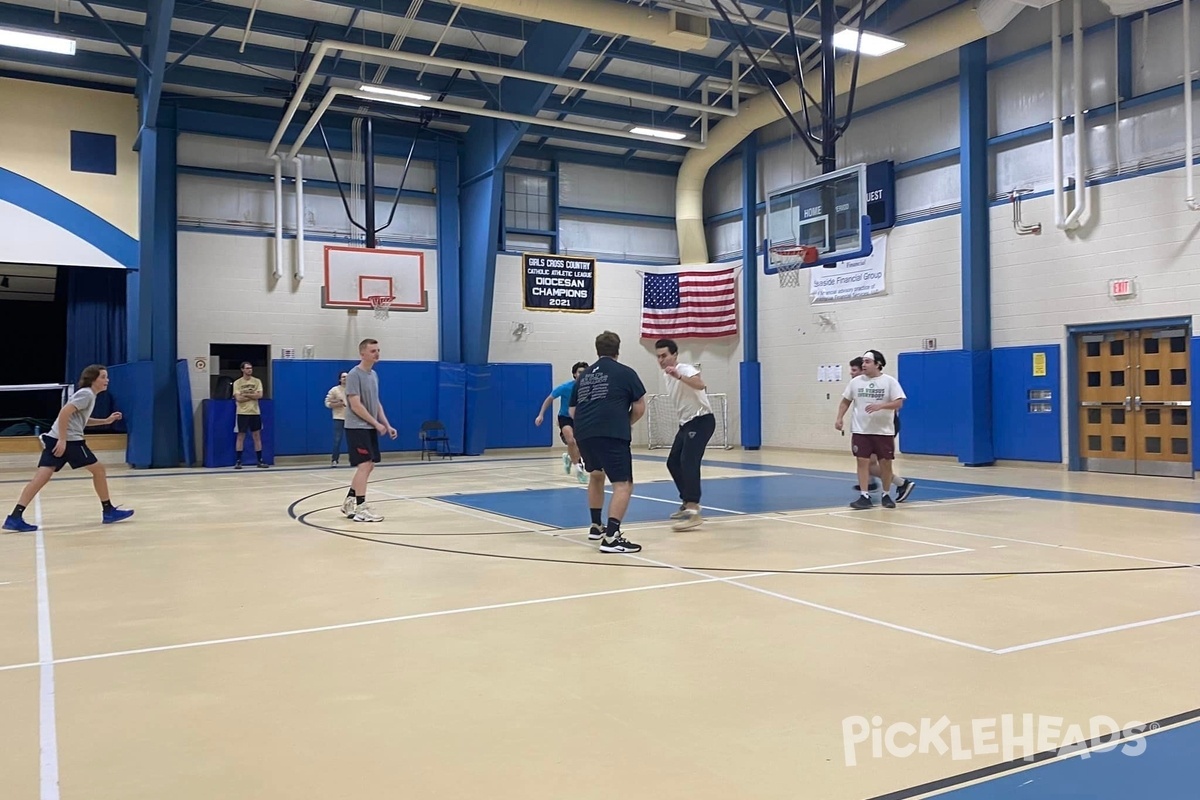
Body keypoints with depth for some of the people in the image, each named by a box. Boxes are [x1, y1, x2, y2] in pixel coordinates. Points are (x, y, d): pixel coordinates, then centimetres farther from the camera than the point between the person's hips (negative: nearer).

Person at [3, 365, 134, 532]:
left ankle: (15, 517, -11)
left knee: (40, 478, -1)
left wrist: (106, 420, 26)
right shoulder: (87, 394, -8)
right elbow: (65, 413, -19)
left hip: (55, 439, 9)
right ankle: (108, 511, 12)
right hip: (70, 440, -9)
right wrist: (63, 440, -22)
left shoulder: (87, 394, 23)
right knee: (99, 469, 4)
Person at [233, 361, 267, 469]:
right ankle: (238, 461, 5)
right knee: (241, 436, 0)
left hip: (255, 412, 2)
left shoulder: (257, 381, 5)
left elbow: (259, 395, -8)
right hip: (242, 413, -2)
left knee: (257, 436, 5)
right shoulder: (237, 383, -1)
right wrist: (253, 396, -11)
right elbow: (238, 398, -12)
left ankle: (260, 460, 9)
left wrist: (246, 394, -12)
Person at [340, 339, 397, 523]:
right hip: (357, 427, -9)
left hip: (370, 427, 9)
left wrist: (387, 425, 10)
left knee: (369, 465, 11)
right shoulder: (354, 374, -14)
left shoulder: (374, 375, 13)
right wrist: (377, 423, -15)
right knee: (364, 465, -11)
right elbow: (356, 405, -19)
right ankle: (360, 508, -7)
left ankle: (349, 502, 21)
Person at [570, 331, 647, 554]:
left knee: (596, 475, 30)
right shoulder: (625, 373, 7)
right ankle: (612, 537, -20)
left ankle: (596, 526, 37)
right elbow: (640, 407, 6)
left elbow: (572, 410, 25)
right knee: (623, 485, -5)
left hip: (583, 434, 6)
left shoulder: (584, 375, 22)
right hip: (612, 435, -6)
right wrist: (626, 423, 23)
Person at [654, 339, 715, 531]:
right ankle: (689, 503, 29)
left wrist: (679, 376, -53)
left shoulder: (685, 369, -18)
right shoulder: (665, 376, 9)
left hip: (701, 420, -10)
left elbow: (700, 385, -41)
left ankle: (693, 514, -29)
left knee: (688, 461, -23)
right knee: (673, 462, 13)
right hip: (686, 423, 10)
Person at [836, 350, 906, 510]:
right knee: (863, 461, -4)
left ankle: (886, 495, 21)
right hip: (861, 430, 2)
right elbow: (846, 401, 12)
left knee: (885, 463, 5)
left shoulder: (890, 381, -5)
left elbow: (898, 403, -10)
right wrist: (839, 418, 0)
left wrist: (880, 406, -25)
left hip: (884, 431, -2)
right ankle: (864, 496, 0)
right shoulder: (855, 381, 4)